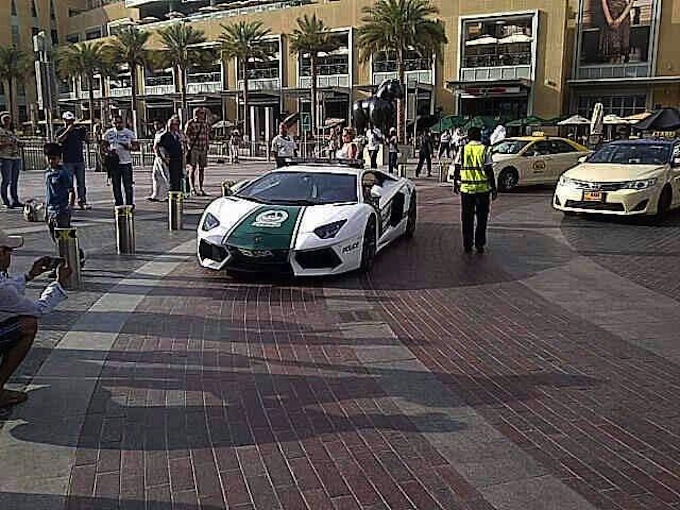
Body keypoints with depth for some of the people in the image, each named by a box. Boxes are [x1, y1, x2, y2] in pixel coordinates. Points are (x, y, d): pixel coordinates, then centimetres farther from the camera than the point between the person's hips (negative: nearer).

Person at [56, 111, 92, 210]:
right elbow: (59, 140, -16)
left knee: (81, 182, 4)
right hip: (67, 161, -4)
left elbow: (87, 140, 10)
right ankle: (70, 202, -2)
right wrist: (68, 130, -20)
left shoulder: (78, 130, 14)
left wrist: (84, 131, -7)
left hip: (80, 160, 4)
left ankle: (82, 201, 8)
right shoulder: (61, 131, 3)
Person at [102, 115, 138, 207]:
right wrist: (108, 151, -5)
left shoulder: (129, 133, 1)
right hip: (114, 162, 3)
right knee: (116, 186, 8)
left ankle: (130, 205, 2)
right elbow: (103, 144, 15)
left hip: (126, 162, -2)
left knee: (128, 185, -5)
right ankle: (119, 205, 17)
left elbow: (136, 146, 3)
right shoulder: (109, 132, 7)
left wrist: (130, 147, -18)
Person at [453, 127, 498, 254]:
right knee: (482, 218, 9)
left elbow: (457, 170, 5)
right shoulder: (485, 150, -3)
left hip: (466, 188, 2)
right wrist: (493, 188, 0)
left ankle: (467, 245, 11)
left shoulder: (462, 150, 2)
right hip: (483, 188, -1)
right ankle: (479, 244, 7)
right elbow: (489, 171, -5)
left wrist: (456, 185, 18)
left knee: (467, 218, 9)